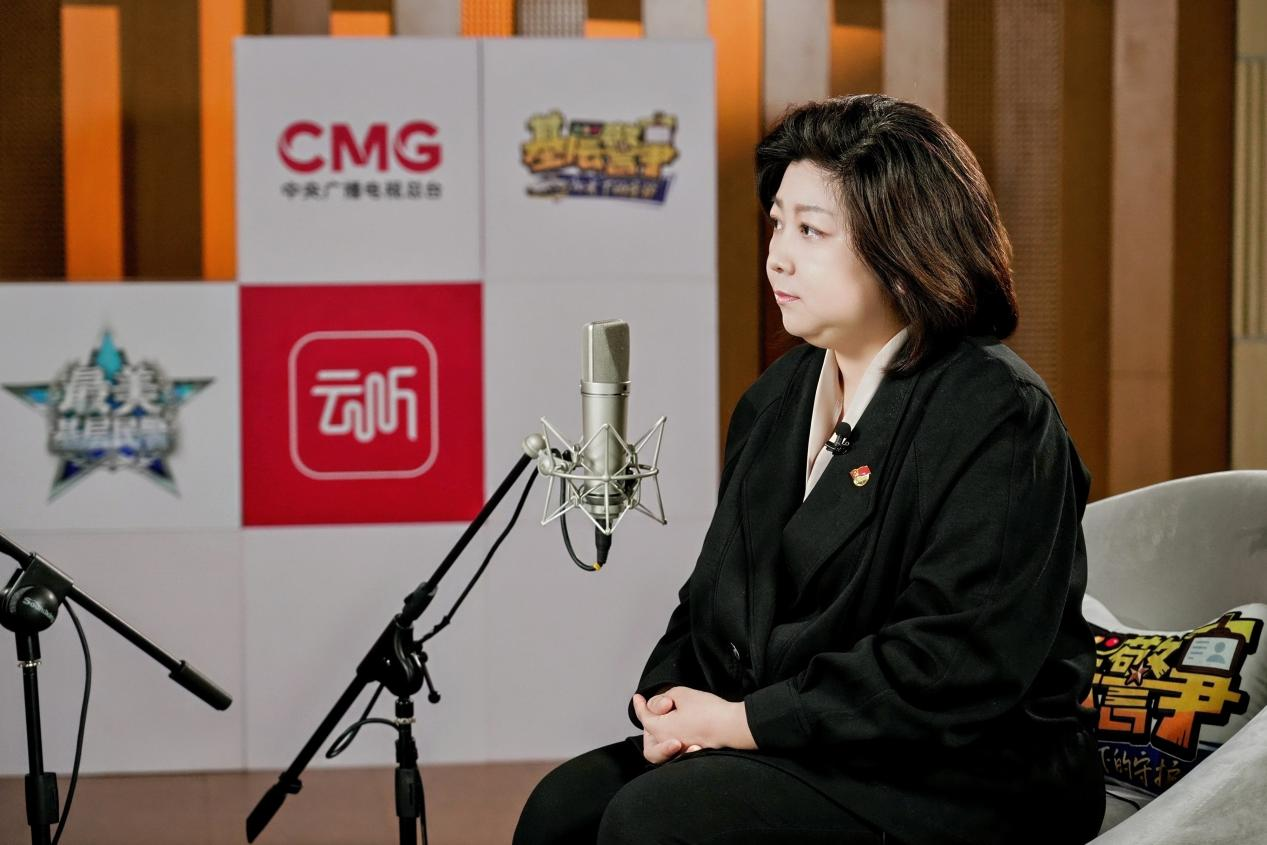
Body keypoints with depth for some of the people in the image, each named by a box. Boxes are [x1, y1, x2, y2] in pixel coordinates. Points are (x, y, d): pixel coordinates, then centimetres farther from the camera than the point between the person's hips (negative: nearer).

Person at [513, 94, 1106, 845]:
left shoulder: (999, 417, -13)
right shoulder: (778, 396, 15)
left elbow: (961, 662, -22)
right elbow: (717, 591, 18)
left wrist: (750, 721, -20)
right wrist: (668, 696, -4)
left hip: (955, 778, -7)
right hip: (783, 751, 8)